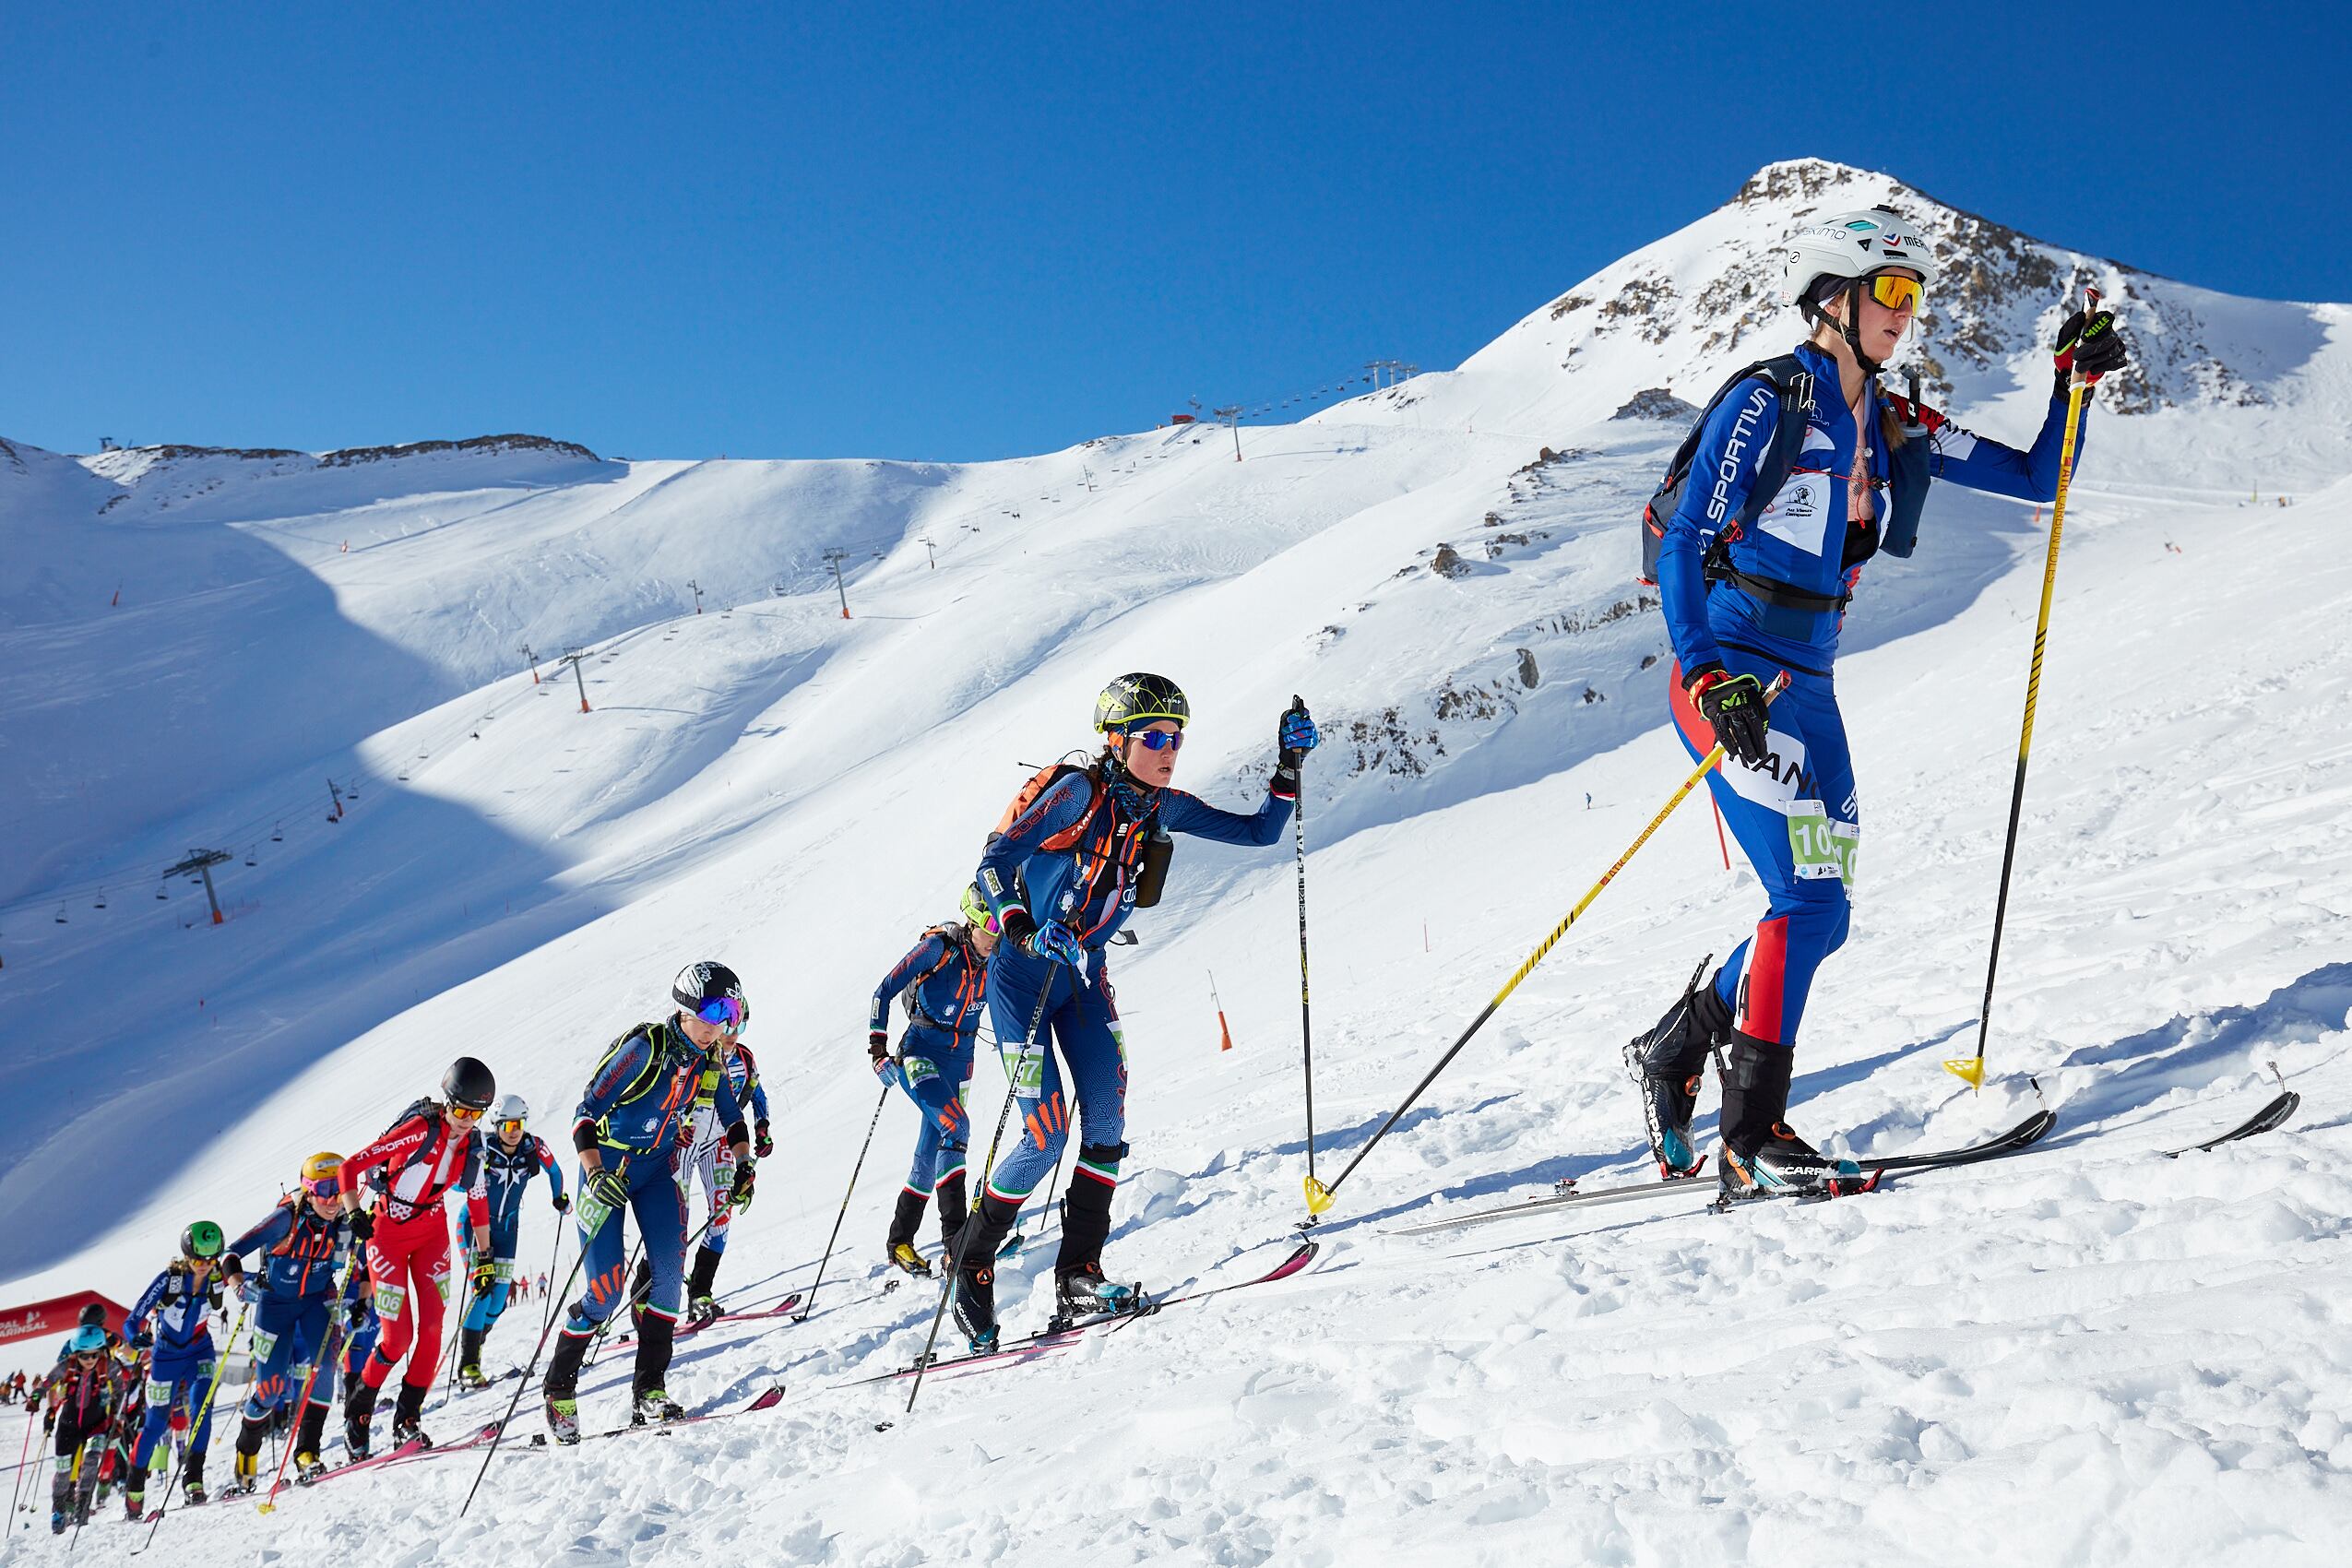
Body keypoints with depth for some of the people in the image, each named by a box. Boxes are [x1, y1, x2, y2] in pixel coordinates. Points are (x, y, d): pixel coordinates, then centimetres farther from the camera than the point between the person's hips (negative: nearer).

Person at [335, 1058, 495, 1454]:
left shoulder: (471, 1142, -3)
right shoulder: (420, 1129, -23)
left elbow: (478, 1199, 10)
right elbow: (351, 1167, -24)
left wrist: (484, 1256, 12)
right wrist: (356, 1216, -37)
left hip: (433, 1229, 5)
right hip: (389, 1231, -5)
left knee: (432, 1325, -9)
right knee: (397, 1337, -10)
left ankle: (407, 1421, 1)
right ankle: (356, 1413, 13)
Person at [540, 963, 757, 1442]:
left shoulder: (711, 1060, -3)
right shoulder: (645, 1047, -22)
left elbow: (732, 1117, 15)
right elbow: (586, 1113, -23)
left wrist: (744, 1167, 2)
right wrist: (596, 1176, -34)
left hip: (657, 1169, 5)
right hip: (607, 1168, -5)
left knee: (669, 1270, -14)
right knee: (606, 1291, -10)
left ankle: (649, 1389, -6)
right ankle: (558, 1387, 11)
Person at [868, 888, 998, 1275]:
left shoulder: (993, 961, 1)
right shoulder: (938, 948, -14)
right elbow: (884, 991, -11)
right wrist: (877, 1044, -18)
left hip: (959, 1062, 6)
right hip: (920, 1054, -5)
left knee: (930, 1157, 7)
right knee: (955, 1126, -26)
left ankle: (900, 1242, 23)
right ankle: (955, 1236, -28)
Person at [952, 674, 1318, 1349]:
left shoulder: (1164, 807, 0)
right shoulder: (1076, 793, -19)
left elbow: (1259, 831, 5)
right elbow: (994, 861, -21)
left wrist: (1289, 764, -7)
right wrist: (1027, 932, -36)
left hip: (1084, 974, 6)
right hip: (1023, 972, -6)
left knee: (1107, 1118, -9)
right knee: (1046, 1136, -10)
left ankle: (1078, 1278, -2)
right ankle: (971, 1263, 10)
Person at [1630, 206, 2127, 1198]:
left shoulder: (1898, 431, 12)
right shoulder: (1766, 404, -9)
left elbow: (2036, 479, 17)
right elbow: (1682, 548, -15)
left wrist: (2072, 384, 2)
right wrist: (1708, 680, -27)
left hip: (1808, 688, 8)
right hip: (1727, 684, -8)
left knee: (1820, 914, 8)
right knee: (1810, 897, -16)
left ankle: (1670, 1052, 26)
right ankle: (1750, 1142, -9)